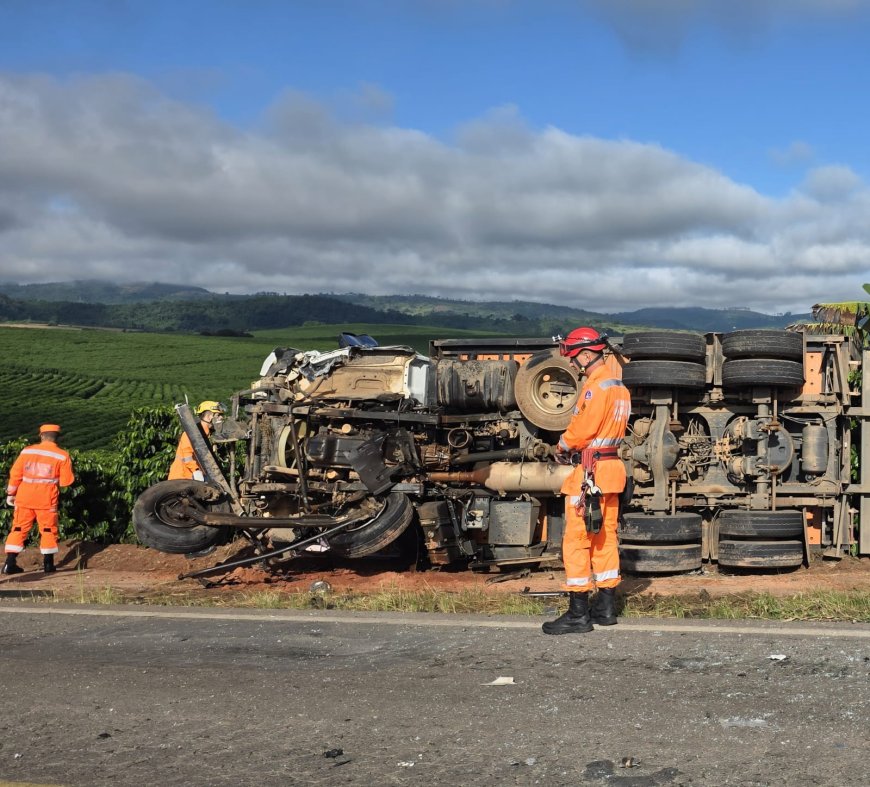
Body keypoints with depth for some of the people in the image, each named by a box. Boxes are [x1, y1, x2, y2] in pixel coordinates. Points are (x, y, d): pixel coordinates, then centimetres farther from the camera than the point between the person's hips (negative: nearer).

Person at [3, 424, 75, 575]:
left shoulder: (27, 451, 3)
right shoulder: (62, 456, -4)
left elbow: (15, 474, 5)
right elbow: (66, 481, -4)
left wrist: (10, 494, 14)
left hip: (24, 498, 2)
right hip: (47, 500, -2)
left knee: (19, 529, 9)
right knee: (48, 530, 11)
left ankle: (10, 563, 4)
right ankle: (48, 564, 11)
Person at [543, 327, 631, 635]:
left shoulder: (597, 386, -16)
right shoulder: (619, 385, 14)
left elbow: (582, 428, -19)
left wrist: (562, 446, 0)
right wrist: (572, 446, 8)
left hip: (589, 471, -10)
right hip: (611, 467, 10)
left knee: (576, 540, -5)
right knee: (605, 538, 14)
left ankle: (578, 613, -4)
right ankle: (606, 606, 21)